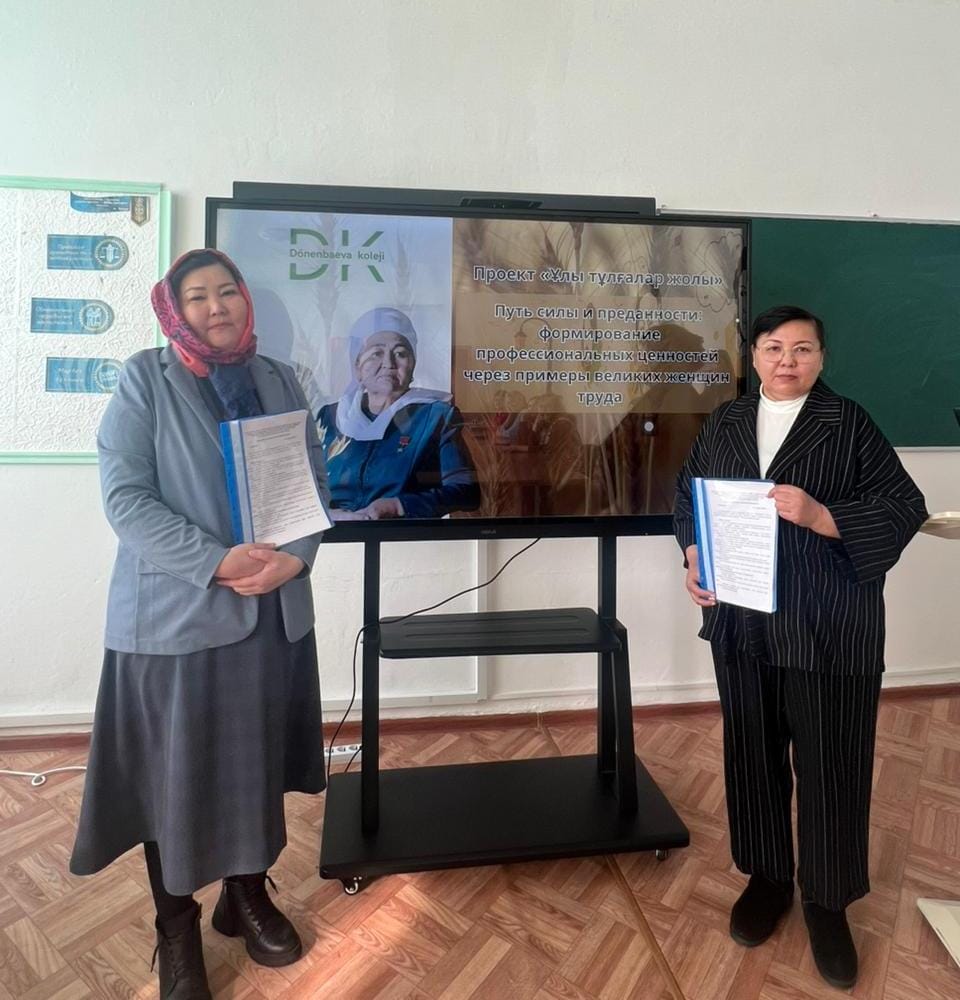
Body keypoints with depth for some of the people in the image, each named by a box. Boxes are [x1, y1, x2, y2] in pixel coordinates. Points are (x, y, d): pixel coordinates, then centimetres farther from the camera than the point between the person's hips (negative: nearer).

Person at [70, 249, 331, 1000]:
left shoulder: (279, 380, 7)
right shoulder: (145, 378, -4)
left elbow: (316, 481, 5)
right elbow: (124, 495, -11)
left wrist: (295, 555, -13)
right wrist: (216, 562, -21)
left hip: (276, 611, 4)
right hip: (173, 615, -3)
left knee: (259, 760, 16)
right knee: (174, 771, 9)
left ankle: (248, 895, 40)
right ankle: (176, 928, 33)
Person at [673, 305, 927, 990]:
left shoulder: (849, 423, -3)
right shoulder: (725, 423, 8)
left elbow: (905, 509, -7)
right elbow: (688, 497, 11)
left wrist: (819, 516, -22)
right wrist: (693, 557, -6)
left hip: (829, 631, -3)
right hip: (742, 623, 3)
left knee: (830, 764, 8)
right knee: (753, 754, 14)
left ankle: (827, 901, 30)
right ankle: (767, 877, 36)